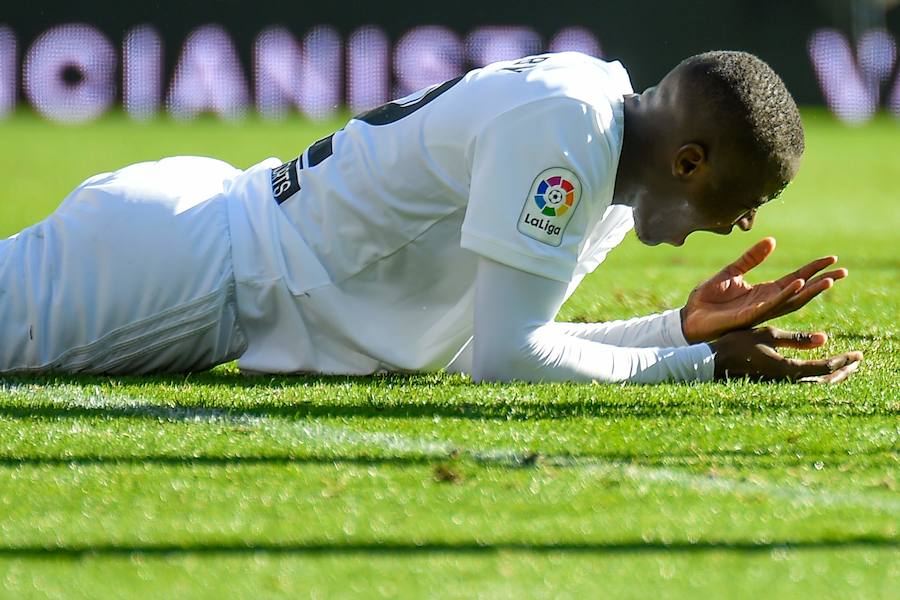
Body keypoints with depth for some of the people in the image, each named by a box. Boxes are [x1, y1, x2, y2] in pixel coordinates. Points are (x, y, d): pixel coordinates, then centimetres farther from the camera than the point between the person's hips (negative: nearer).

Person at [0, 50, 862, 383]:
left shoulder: (609, 144, 6)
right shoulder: (562, 123, -23)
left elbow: (489, 345, 12)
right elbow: (505, 359, -25)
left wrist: (684, 326, 4)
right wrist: (699, 365, -19)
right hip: (181, 272, -9)